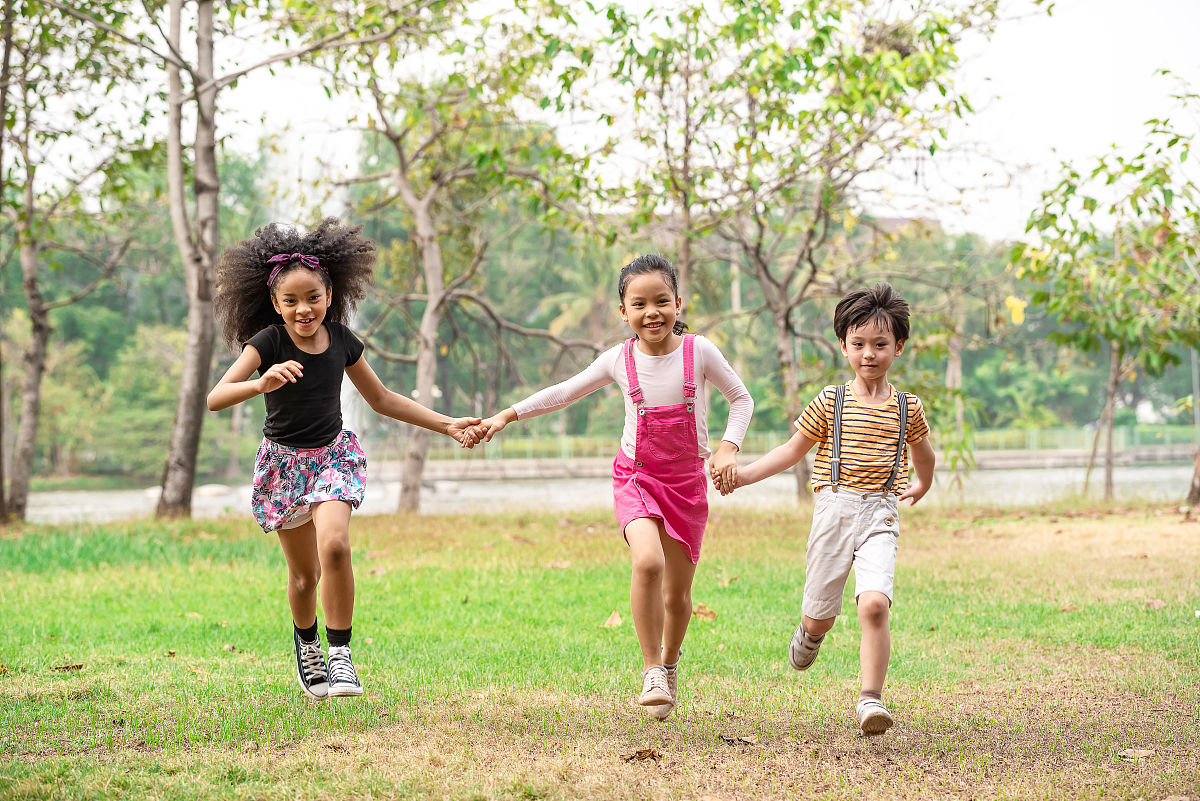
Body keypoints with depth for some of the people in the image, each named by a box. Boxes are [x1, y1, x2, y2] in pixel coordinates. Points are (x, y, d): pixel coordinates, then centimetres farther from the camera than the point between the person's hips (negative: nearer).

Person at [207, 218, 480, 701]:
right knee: (304, 574, 7)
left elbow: (381, 398, 10)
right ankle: (305, 644, 39)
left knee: (335, 546, -25)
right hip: (285, 462, -1)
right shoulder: (268, 343, -16)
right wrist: (262, 383, -49)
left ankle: (340, 654, -14)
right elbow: (215, 399, -29)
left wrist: (448, 425, 8)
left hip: (333, 456, 1)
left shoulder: (340, 340, -5)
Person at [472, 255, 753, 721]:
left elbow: (741, 398, 6)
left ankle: (670, 661, 38)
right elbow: (564, 393, 9)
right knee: (648, 562, -29)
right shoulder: (619, 360, -3)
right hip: (636, 477, -1)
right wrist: (507, 415, 6)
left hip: (687, 481, 1)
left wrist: (728, 448, -8)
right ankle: (651, 671, -18)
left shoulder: (699, 352, -7)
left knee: (677, 594, 6)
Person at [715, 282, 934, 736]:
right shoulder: (830, 402, 3)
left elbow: (922, 453, 27)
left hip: (880, 515, -1)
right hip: (834, 509, 1)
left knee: (874, 604, -23)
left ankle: (871, 699, -17)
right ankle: (810, 635, 46)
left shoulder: (907, 408, 6)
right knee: (820, 614, 7)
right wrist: (742, 475, 1)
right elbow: (793, 449, 11)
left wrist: (921, 487, 42)